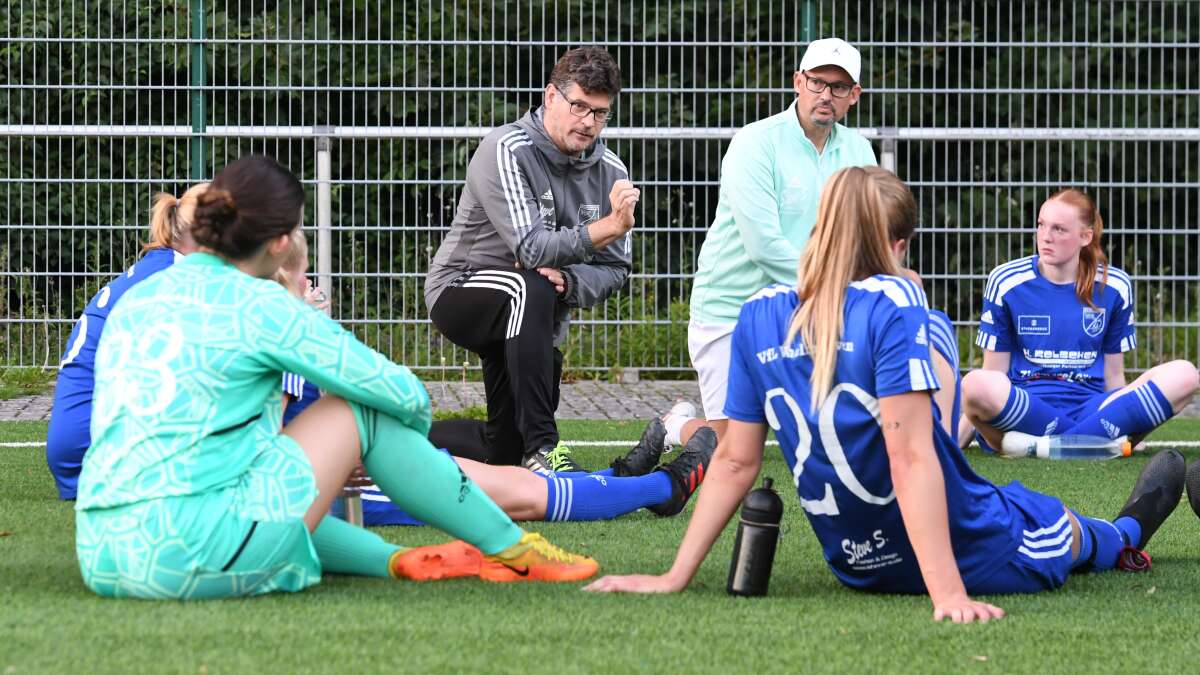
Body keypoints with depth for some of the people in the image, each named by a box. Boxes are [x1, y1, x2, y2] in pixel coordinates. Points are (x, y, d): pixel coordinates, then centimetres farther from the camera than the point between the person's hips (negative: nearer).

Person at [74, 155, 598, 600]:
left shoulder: (135, 300, 16)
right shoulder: (260, 306, -4)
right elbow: (406, 396, 2)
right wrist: (412, 429, 27)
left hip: (101, 557, 7)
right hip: (190, 551, -7)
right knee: (363, 412, 7)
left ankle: (398, 560, 32)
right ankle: (513, 551, 19)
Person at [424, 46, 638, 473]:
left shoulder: (610, 172, -2)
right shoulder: (507, 151, -21)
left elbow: (615, 267, -1)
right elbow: (531, 248, -30)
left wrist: (568, 282, -23)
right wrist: (606, 228, -43)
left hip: (533, 317, 6)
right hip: (460, 290, -6)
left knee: (509, 459, 8)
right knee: (531, 287, -40)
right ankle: (541, 447, -41)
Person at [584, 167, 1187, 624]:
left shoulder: (759, 315, -5)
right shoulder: (893, 303, -22)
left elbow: (735, 462, -4)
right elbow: (911, 457, -27)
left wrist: (675, 578, 1)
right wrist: (949, 594, -30)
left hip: (858, 567, 4)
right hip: (976, 554, -4)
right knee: (1065, 529, 30)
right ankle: (1126, 534, 58)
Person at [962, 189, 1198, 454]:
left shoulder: (1115, 286, 10)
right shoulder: (1005, 281, 5)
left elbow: (1113, 376, 15)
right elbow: (994, 372, 6)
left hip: (1091, 407, 3)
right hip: (1022, 409, -3)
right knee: (975, 385, -38)